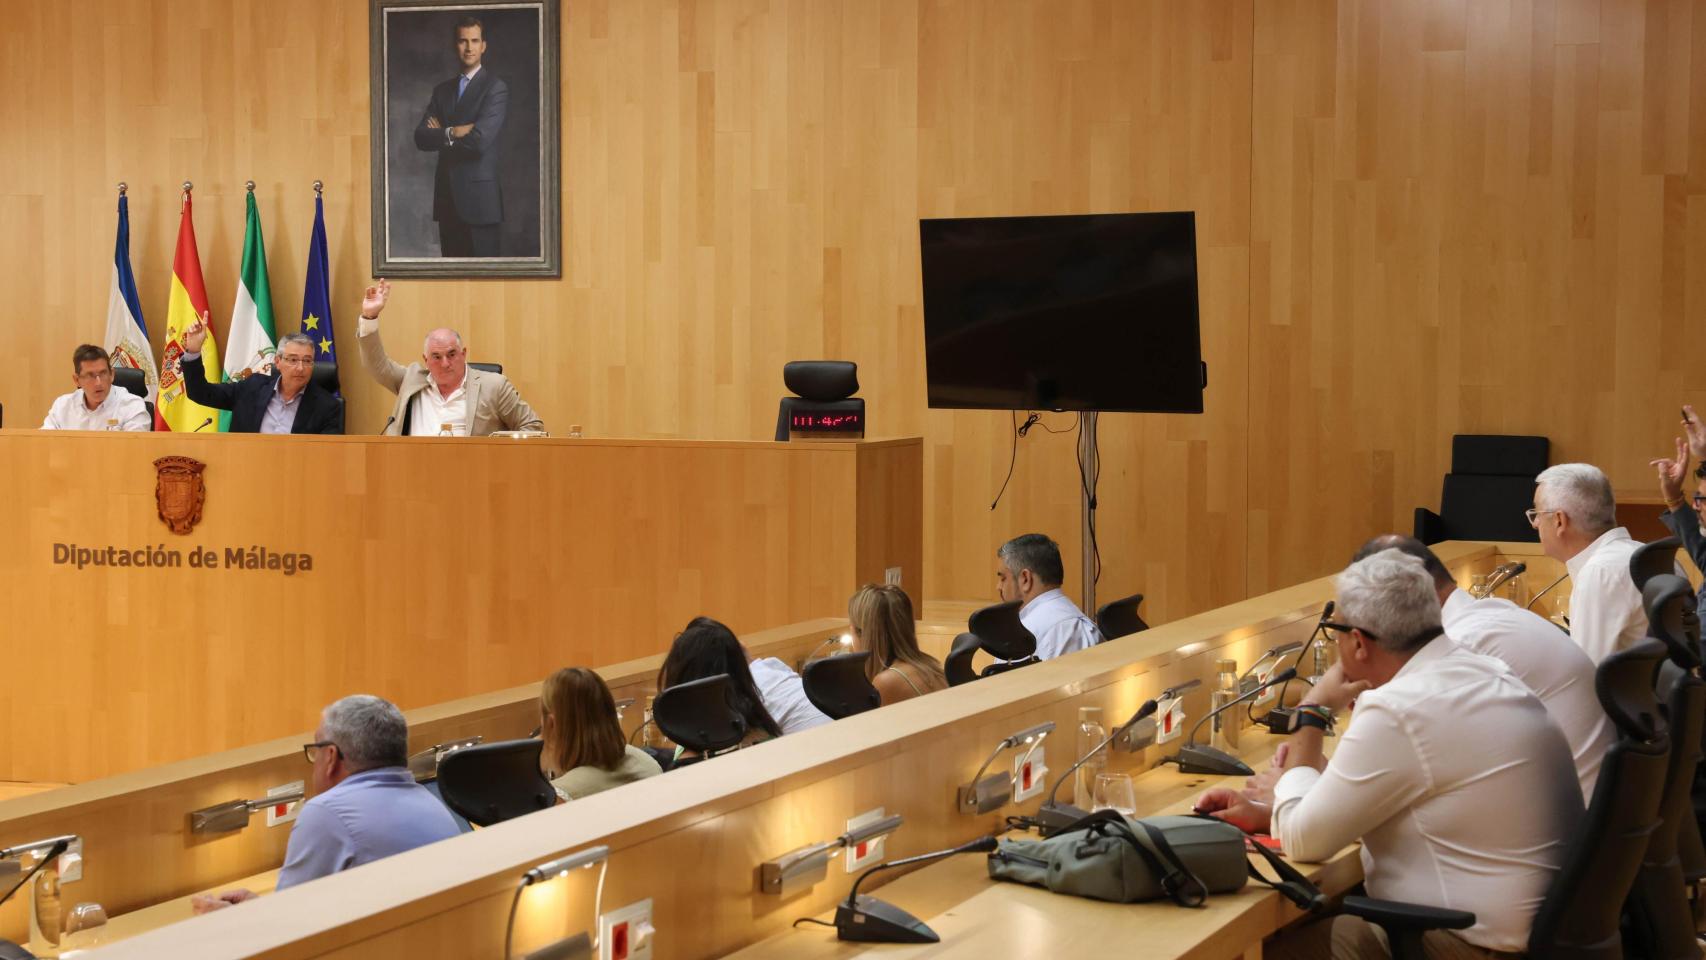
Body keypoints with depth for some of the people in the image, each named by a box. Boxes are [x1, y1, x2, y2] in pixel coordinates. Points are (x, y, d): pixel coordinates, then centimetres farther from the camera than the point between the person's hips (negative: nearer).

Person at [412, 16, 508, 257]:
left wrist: (441, 135, -2)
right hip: (446, 195, 6)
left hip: (479, 196, -6)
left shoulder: (495, 88, -4)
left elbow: (480, 140, -16)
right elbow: (420, 138, 4)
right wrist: (453, 133, -12)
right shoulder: (442, 90, 15)